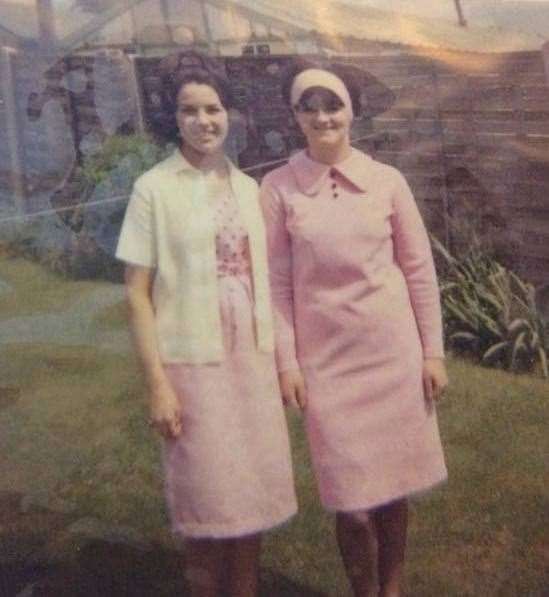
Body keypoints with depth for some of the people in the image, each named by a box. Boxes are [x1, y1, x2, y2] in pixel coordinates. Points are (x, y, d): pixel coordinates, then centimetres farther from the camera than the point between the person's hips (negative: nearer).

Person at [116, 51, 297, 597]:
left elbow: (262, 280, 13)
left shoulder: (247, 187, 8)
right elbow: (137, 293, -8)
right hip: (194, 365, -4)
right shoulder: (154, 189, -6)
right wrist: (157, 383, -13)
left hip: (253, 360, 4)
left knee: (249, 493, 12)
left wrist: (279, 358, 9)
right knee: (208, 502, 6)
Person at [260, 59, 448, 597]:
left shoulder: (387, 181, 0)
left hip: (393, 350, 2)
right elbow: (276, 283, -2)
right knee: (352, 495, 2)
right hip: (326, 358, -1)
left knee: (394, 480, 11)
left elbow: (419, 270, 4)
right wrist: (286, 361, -4)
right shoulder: (277, 188, -4)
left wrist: (433, 352, 3)